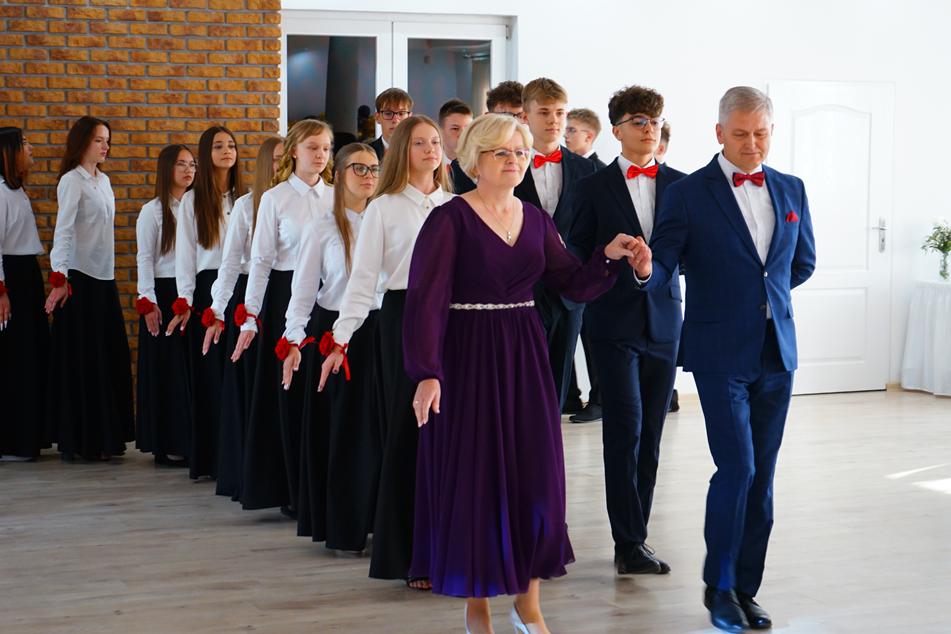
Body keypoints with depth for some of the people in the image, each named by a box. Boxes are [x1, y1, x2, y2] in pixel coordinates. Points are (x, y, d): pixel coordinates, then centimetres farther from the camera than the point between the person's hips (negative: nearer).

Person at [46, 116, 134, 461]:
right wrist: (59, 278, -29)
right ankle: (81, 441, 5)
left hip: (104, 278, 8)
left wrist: (109, 272, 14)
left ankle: (106, 436, 19)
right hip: (79, 279, -8)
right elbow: (62, 230, -20)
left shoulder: (103, 180, 14)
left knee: (110, 357, 10)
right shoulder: (72, 181, -10)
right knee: (82, 359, -2)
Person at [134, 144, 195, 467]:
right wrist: (148, 301, -10)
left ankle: (189, 440, 9)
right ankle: (166, 444, 4)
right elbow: (144, 258, -3)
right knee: (167, 367, -1)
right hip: (164, 293, -4)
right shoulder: (153, 211, 0)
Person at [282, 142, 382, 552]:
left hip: (379, 330, 2)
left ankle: (374, 521, 17)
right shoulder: (322, 228, 0)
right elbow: (303, 288, 0)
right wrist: (294, 341, -9)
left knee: (377, 427, 4)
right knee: (340, 429, 3)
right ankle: (342, 529, 13)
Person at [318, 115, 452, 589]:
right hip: (404, 319, -3)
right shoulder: (384, 208, 0)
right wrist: (341, 339, -9)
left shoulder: (455, 206, 11)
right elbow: (363, 278, -3)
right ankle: (412, 556, 10)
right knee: (409, 431, 1)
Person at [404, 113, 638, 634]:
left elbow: (574, 285, 6)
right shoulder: (450, 219, -8)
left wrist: (608, 256, -13)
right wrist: (426, 373, -23)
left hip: (524, 356, 5)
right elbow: (425, 298, -15)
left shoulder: (536, 220, 8)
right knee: (474, 475, 2)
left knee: (535, 475, 4)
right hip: (468, 357, -5)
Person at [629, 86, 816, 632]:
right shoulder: (689, 194, -4)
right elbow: (663, 269, -9)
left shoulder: (791, 190, 10)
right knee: (737, 468, -10)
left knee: (762, 477, 7)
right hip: (721, 353, -5)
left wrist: (757, 294, 12)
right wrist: (647, 269, -30)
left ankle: (746, 588, 16)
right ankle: (719, 586, 6)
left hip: (777, 351, 5)